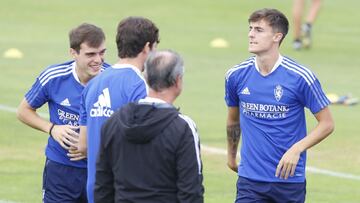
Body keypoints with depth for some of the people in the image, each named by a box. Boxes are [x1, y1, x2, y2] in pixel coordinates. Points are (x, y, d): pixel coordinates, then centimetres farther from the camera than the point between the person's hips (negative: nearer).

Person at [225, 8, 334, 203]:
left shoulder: (300, 77, -10)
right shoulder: (236, 75, 0)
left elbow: (327, 123, -4)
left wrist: (297, 149, -18)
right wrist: (231, 156, 28)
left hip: (289, 178, -1)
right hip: (250, 179, 2)